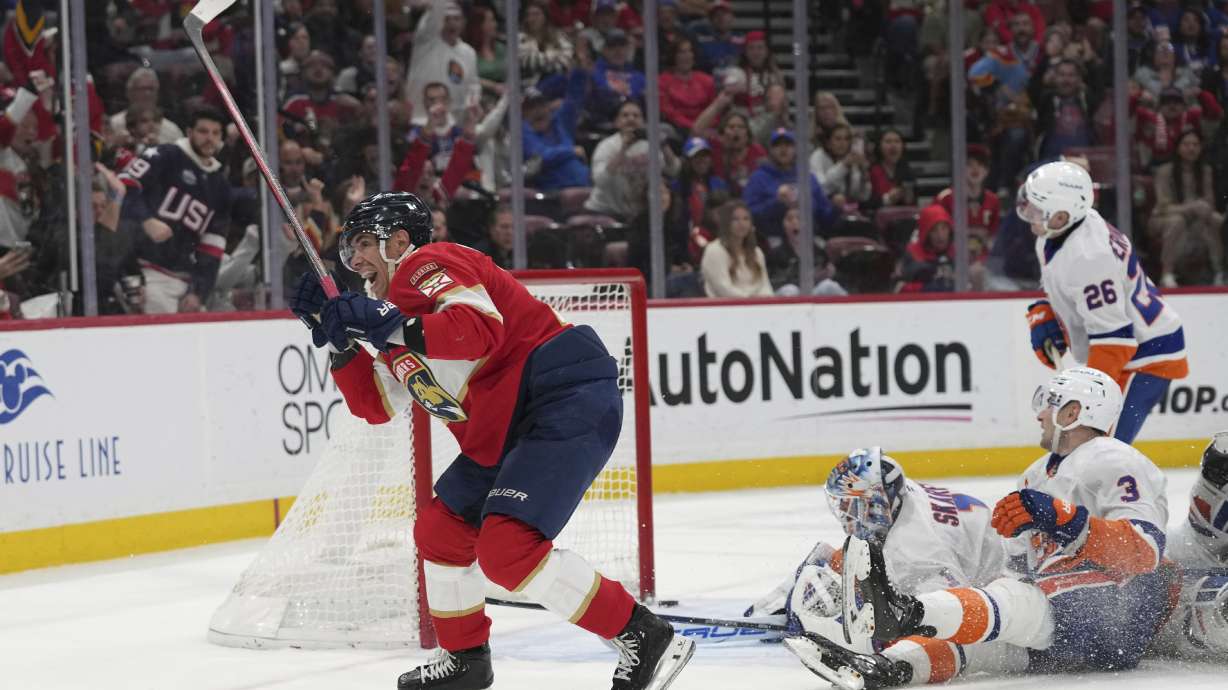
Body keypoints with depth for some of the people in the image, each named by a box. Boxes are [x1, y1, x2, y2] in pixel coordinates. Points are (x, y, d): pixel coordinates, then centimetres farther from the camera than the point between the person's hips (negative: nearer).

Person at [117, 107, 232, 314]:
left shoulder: (220, 186, 15)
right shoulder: (166, 156, -2)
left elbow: (212, 250, 13)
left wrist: (199, 292, 4)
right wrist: (146, 220, -26)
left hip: (182, 280, 7)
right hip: (144, 271, -7)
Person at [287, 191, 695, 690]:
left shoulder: (427, 266, -7)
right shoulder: (392, 305, 24)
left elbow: (480, 328, -25)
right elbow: (375, 404, 23)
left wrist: (390, 328, -25)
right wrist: (338, 338, 14)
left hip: (569, 397, -11)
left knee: (505, 547, -22)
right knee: (440, 530, 15)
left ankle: (646, 640, -18)